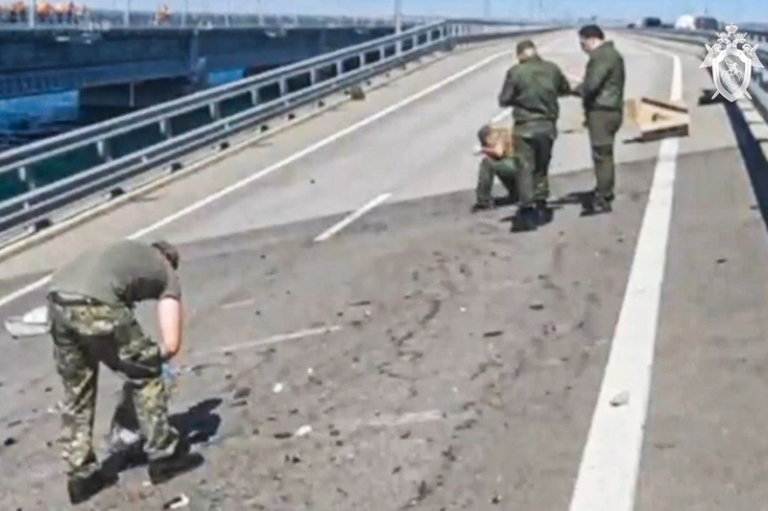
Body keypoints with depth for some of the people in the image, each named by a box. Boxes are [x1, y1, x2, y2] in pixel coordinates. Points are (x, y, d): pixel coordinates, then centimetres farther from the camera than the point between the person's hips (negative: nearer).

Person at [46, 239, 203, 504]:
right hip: (94, 303, -6)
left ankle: (81, 475, 27)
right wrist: (150, 359, 34)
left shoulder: (128, 248, 36)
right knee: (145, 375, 14)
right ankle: (164, 455, 21)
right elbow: (171, 344, 10)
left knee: (76, 393, 21)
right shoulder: (168, 275, 21)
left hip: (56, 297, 6)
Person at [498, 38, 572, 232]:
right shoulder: (552, 68, 0)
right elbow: (566, 90, 16)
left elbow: (504, 100, -7)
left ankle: (527, 210, -10)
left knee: (526, 168, -2)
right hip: (547, 125, 4)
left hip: (525, 126, -4)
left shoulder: (515, 72, -13)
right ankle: (541, 206, 24)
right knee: (542, 167, 18)